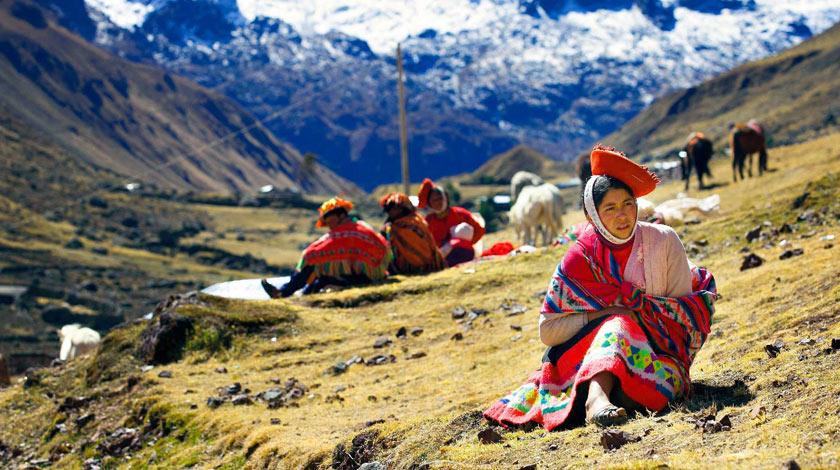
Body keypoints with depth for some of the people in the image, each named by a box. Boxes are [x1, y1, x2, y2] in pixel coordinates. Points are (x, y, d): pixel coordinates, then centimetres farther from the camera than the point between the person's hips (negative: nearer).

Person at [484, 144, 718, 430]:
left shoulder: (664, 241, -4)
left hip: (660, 352, 1)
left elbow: (686, 311, 1)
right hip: (592, 352, -1)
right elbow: (547, 330, -7)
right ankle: (597, 396, -57)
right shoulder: (581, 258, -5)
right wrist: (603, 314, -17)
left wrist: (636, 309, -13)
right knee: (618, 324, -34)